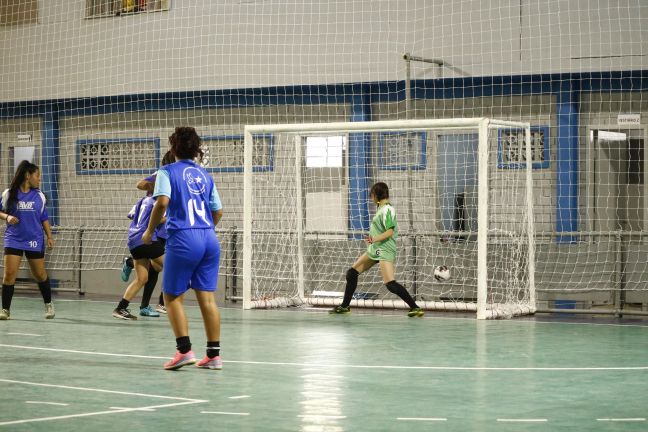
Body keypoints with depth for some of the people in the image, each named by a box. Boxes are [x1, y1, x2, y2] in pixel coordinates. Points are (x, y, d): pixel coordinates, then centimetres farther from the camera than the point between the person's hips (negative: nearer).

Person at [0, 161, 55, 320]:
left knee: (40, 274, 8)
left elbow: (44, 218, 11)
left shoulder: (39, 196, 4)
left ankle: (48, 304, 29)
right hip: (13, 240, -2)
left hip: (35, 241, 2)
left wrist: (49, 236, 3)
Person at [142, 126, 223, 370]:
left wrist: (149, 232, -4)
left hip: (183, 239, -5)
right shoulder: (204, 175, 16)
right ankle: (214, 354, 4)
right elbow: (218, 212, 20)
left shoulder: (168, 172, 1)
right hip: (209, 239, 5)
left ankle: (184, 350, -6)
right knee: (207, 297, 5)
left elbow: (162, 202, -15)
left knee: (172, 297, 5)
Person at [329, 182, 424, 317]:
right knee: (352, 273, 13)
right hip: (374, 250, 10)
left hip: (384, 251, -10)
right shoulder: (381, 209, 13)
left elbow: (390, 231, -24)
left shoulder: (387, 210, -16)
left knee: (390, 284, -19)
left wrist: (375, 239, -35)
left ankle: (415, 307, -14)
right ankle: (345, 306, 24)